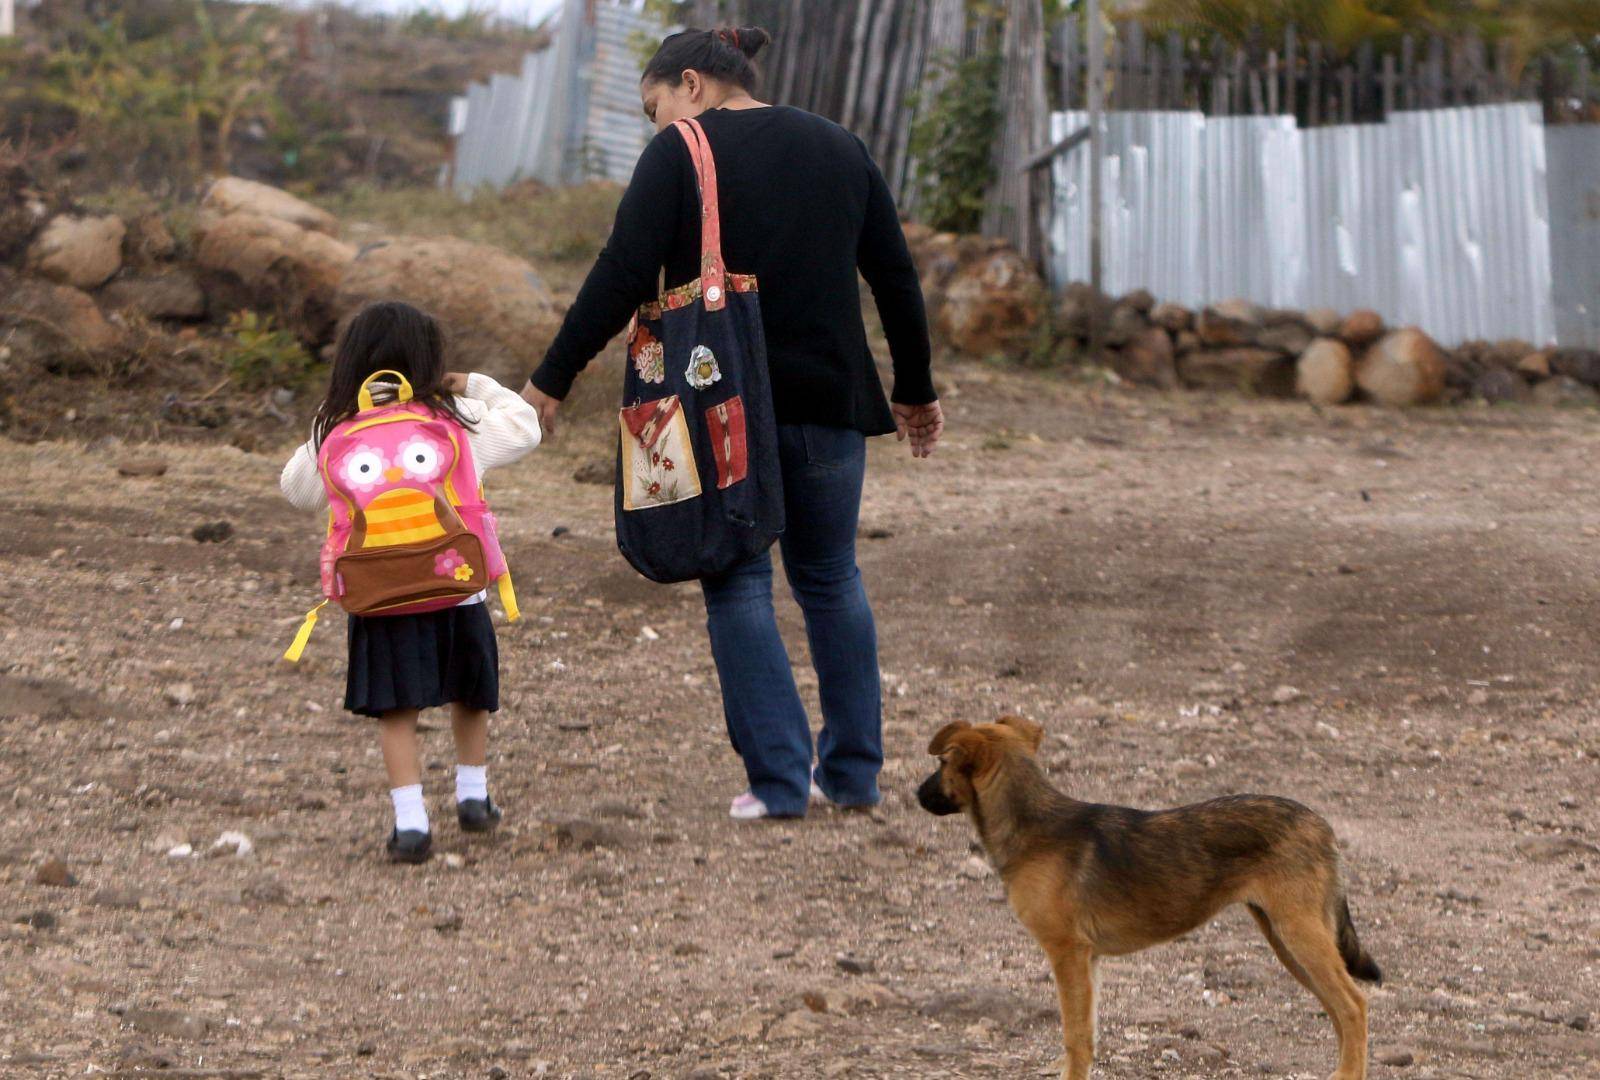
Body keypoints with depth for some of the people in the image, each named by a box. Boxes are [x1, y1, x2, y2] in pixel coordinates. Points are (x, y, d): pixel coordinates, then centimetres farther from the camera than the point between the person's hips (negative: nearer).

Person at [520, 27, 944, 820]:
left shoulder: (679, 153, -4)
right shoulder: (840, 149, 12)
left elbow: (622, 278, -12)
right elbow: (896, 278, 15)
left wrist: (551, 382, -8)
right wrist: (915, 391, 25)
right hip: (829, 399, 5)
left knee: (737, 585, 3)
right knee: (831, 578, 17)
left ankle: (780, 780, -4)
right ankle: (853, 771, 18)